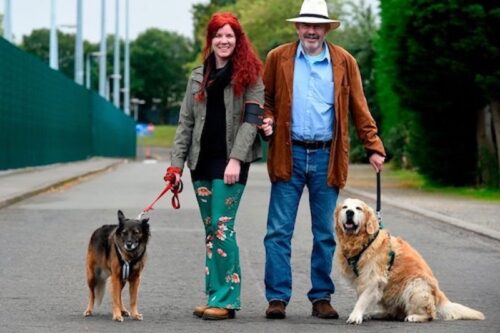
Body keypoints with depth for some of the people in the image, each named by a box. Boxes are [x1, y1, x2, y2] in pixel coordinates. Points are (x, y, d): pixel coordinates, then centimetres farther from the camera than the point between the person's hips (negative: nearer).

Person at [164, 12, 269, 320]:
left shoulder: (249, 75, 0)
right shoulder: (199, 76, 15)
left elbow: (251, 119, -7)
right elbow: (186, 122, 13)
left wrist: (236, 159, -16)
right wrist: (177, 163, 5)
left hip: (232, 161, -5)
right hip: (202, 159, 5)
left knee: (222, 226, -11)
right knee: (211, 230, 7)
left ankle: (226, 299, -8)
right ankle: (215, 296, 12)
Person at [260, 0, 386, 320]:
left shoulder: (344, 61, 6)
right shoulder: (278, 58, 5)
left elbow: (359, 108, 8)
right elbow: (264, 98, 15)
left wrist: (374, 146, 2)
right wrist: (266, 118, -6)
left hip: (326, 157, 1)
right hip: (289, 155, -1)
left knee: (325, 233, 6)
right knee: (279, 231, -3)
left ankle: (322, 297, 14)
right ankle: (277, 297, 1)